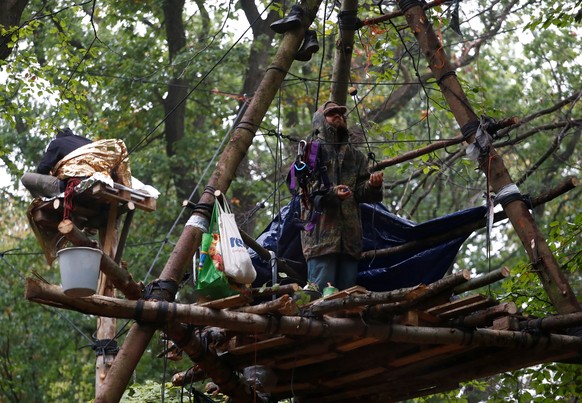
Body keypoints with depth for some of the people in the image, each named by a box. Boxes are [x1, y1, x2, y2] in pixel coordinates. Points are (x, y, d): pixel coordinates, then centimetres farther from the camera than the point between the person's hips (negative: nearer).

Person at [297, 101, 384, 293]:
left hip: (350, 234, 5)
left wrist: (372, 186, -7)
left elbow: (361, 194, 16)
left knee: (347, 289, 3)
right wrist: (331, 194, -22)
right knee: (320, 290, -14)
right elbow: (305, 188, -4)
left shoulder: (356, 156, 25)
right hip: (321, 232, -5)